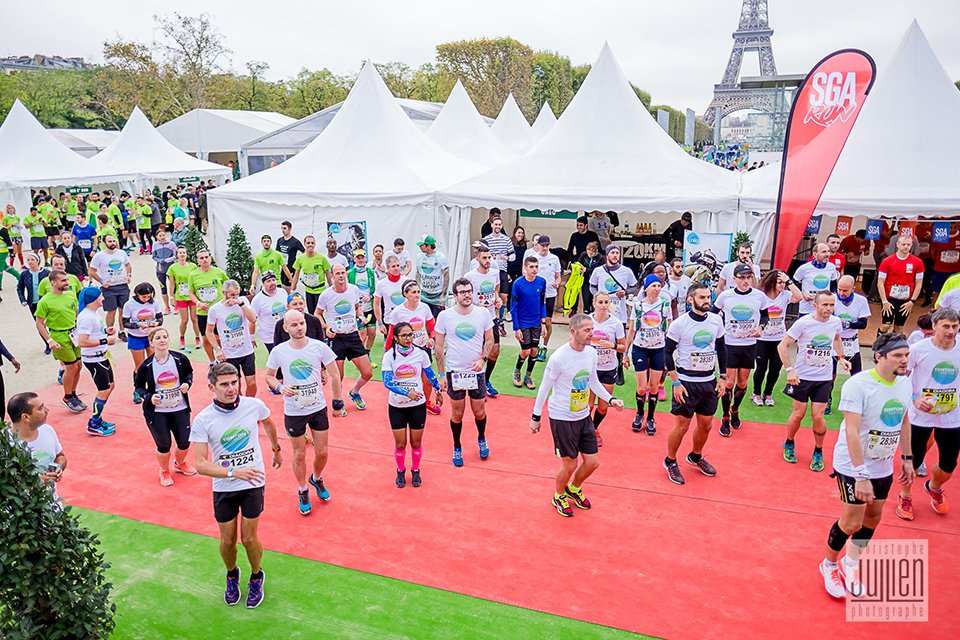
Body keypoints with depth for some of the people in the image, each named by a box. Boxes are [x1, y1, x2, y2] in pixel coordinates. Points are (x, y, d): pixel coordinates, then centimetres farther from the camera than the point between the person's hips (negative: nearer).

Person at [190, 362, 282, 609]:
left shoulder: (254, 405, -13)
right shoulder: (203, 420, -18)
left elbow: (268, 424, 11)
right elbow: (200, 464, -21)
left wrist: (276, 449, 25)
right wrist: (234, 472, -33)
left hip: (253, 483, 0)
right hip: (223, 488, 0)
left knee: (249, 538, 3)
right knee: (227, 541, 11)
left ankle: (256, 577, 32)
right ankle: (232, 575, 42)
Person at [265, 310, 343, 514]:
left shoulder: (319, 347, -12)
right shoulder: (278, 351, -11)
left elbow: (334, 376, -3)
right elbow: (269, 376, 5)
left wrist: (337, 402, 0)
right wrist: (280, 387, -16)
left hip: (318, 408, 1)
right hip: (293, 412, -1)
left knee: (322, 453, 11)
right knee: (299, 455, 10)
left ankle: (316, 479, 43)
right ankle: (302, 491, 34)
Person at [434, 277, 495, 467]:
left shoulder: (483, 313, -6)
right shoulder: (444, 316, -9)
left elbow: (489, 340, 6)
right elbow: (439, 346, -1)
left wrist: (482, 359, -11)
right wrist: (441, 375, -3)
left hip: (476, 371, 1)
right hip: (454, 371, -1)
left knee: (479, 412, 11)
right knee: (457, 414, 8)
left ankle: (482, 439, 40)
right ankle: (457, 448, 30)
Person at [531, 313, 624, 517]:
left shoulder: (591, 353, -2)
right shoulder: (559, 357, -21)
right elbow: (545, 387, -11)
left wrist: (611, 399, 1)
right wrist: (536, 417, -5)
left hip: (583, 416, 6)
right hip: (562, 418, -6)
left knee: (592, 462, 10)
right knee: (570, 464, 3)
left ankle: (574, 488, 40)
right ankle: (559, 496, 32)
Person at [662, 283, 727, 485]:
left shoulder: (716, 320, 1)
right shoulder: (679, 323, -13)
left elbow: (721, 348, 12)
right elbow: (668, 352, -8)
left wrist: (723, 377, 8)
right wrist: (676, 383, -13)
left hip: (709, 381, 5)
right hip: (686, 382, -5)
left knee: (706, 425, 14)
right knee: (681, 425, 1)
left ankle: (696, 457, 38)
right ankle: (670, 461, 22)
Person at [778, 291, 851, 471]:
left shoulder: (836, 322, -2)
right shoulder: (803, 323, -15)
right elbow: (782, 346, -11)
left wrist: (841, 357, 8)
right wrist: (790, 370, -19)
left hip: (824, 378, 3)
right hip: (802, 376, -2)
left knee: (818, 417, 0)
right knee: (798, 414, 6)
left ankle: (818, 453, 21)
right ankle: (789, 445, 31)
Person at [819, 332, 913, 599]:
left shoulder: (904, 383, -2)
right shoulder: (858, 385, -24)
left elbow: (904, 421, 14)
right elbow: (852, 431, -27)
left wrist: (907, 459, 15)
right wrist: (861, 476, -29)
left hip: (883, 467, 7)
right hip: (853, 467, -7)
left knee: (873, 518, 16)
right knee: (851, 523, -2)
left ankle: (851, 562, 38)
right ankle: (829, 565, 23)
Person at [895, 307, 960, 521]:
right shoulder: (919, 349, -13)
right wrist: (914, 399, -18)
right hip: (920, 417, -3)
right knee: (913, 461, 8)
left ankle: (934, 488, 45)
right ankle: (905, 496, 35)